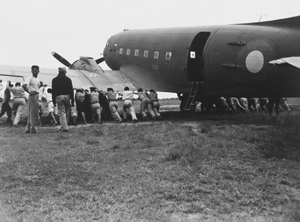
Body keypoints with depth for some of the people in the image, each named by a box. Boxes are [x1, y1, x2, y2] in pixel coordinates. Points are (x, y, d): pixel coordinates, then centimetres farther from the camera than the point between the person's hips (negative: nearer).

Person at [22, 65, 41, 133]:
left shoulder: (37, 79, 17)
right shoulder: (30, 78, -9)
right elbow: (23, 85, -23)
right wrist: (29, 92, -17)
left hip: (37, 96, 9)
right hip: (32, 96, -9)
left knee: (31, 113, 11)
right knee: (33, 113, -9)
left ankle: (28, 128, 16)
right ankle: (33, 128, -7)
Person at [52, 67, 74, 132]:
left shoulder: (54, 80, 8)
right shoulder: (68, 79, 6)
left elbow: (53, 91, 6)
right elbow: (71, 90, 3)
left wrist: (54, 101, 8)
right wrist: (72, 100, 5)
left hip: (58, 97, -1)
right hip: (67, 96, 1)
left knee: (62, 112, -3)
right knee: (67, 112, 10)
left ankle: (64, 127, -13)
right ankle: (64, 126, 14)